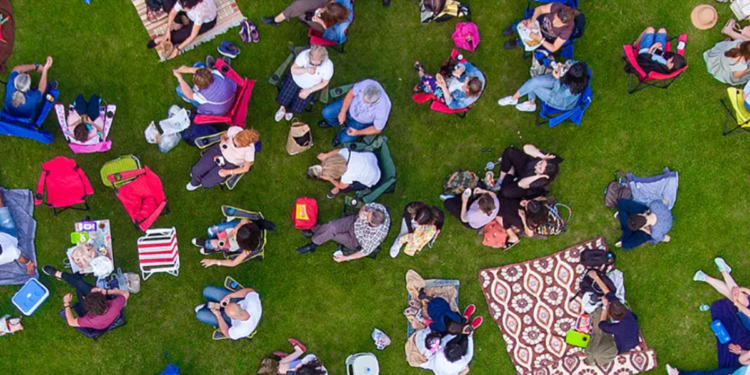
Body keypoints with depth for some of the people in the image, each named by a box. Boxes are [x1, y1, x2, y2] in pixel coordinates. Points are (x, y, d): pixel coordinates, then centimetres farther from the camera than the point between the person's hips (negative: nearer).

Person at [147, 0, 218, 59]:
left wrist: (178, 48, -30)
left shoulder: (200, 11, -46)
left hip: (206, 21, -5)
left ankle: (163, 39, 1)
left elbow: (193, 36, -36)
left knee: (185, 33, -19)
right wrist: (168, 31, -20)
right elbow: (172, 13, -14)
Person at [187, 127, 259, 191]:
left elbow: (245, 168, -14)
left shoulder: (249, 150, -33)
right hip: (220, 150, 3)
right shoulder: (234, 130, -27)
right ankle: (195, 183, 33)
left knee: (206, 182, -9)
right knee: (197, 171, -6)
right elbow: (223, 136, 0)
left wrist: (228, 172, -17)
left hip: (230, 164, -3)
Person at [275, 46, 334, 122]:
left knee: (297, 109, -9)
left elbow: (324, 83, -12)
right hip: (295, 79, 0)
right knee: (282, 100, -10)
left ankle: (290, 109, 32)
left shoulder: (328, 66, -29)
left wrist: (309, 91, -18)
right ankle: (284, 107, 32)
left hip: (310, 87, 0)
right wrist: (306, 70, -37)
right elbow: (293, 69, -18)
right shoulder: (304, 54, -30)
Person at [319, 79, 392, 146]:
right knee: (327, 112, -6)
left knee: (344, 138, -13)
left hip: (362, 122, -2)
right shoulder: (367, 83, -36)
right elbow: (351, 93, -14)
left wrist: (358, 133, -26)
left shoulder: (383, 108, -39)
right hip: (351, 105, 2)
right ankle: (334, 123, 32)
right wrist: (343, 112, -17)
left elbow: (377, 129, -20)